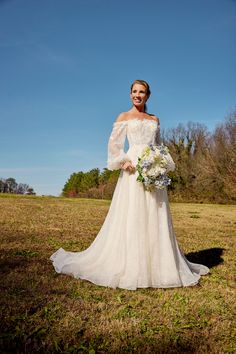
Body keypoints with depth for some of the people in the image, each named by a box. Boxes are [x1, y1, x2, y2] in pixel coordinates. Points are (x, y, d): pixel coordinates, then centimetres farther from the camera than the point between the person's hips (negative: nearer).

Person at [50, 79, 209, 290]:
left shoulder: (155, 119, 20)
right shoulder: (124, 117, 9)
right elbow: (114, 143, 2)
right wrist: (123, 162, -13)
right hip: (133, 169, -4)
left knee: (156, 219, 5)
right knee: (131, 218, -6)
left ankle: (160, 264, 17)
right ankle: (129, 266, 5)